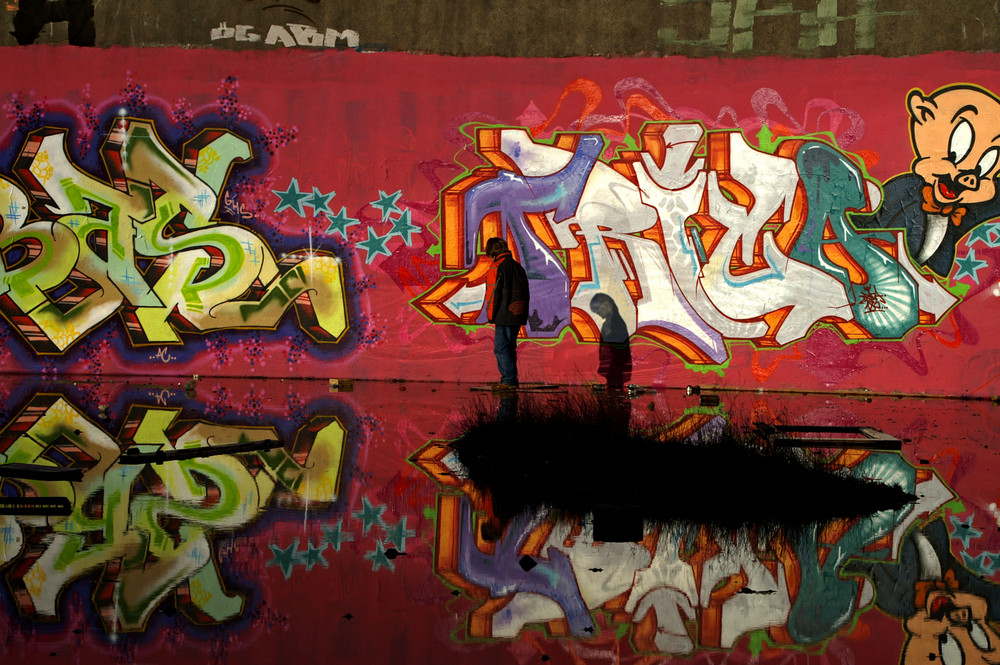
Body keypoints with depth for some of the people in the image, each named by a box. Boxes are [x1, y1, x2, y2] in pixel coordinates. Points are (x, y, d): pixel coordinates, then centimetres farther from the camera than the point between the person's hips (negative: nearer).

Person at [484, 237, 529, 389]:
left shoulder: (496, 267, -9)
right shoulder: (518, 267, 16)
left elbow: (493, 293, -12)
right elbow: (525, 293, 19)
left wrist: (491, 314, -3)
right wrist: (524, 316, 22)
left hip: (504, 317, -8)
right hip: (518, 316, 8)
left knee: (501, 348, -4)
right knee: (510, 347, 15)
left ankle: (509, 380, -9)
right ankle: (510, 380, 17)